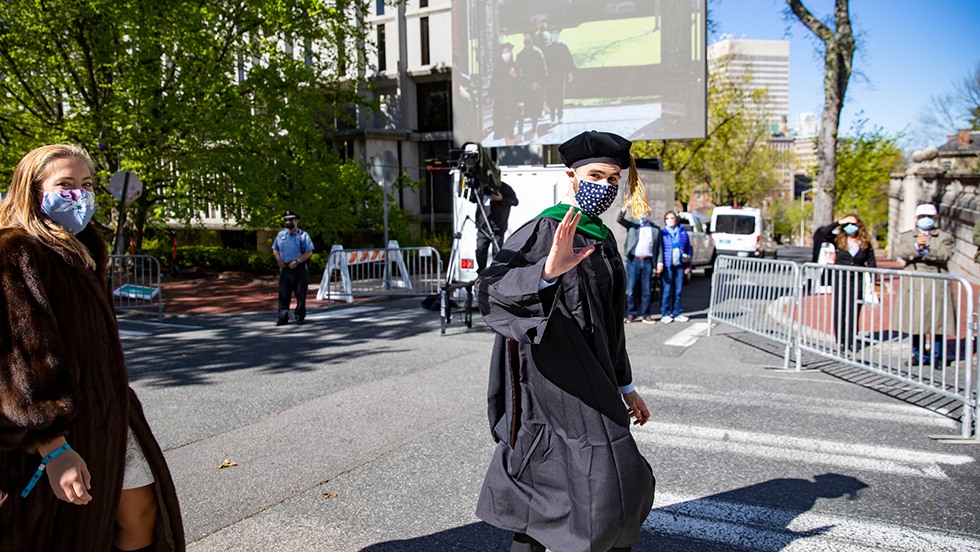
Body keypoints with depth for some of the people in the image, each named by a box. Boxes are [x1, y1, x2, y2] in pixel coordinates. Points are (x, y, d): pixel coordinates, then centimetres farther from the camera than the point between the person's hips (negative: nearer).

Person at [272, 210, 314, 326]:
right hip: (284, 268, 4)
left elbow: (309, 252, -7)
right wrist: (279, 260, 0)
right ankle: (283, 317, 7)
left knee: (300, 294, 1)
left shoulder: (303, 235, -1)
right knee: (283, 294, 3)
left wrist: (297, 261, -16)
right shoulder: (281, 235, 12)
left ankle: (300, 317, 10)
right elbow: (275, 249, 20)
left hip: (299, 268, -4)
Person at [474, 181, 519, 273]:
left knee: (497, 251, -3)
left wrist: (502, 199, -17)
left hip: (498, 227, -3)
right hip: (482, 226, 3)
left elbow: (515, 202, -2)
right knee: (480, 249, 3)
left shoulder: (505, 188, 1)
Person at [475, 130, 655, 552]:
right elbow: (490, 291, -28)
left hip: (591, 382, 8)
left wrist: (624, 386, 23)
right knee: (604, 486, -9)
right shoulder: (543, 231, -12)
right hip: (554, 386, -8)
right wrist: (547, 271, -46)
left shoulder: (603, 240, 14)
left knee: (541, 498, 15)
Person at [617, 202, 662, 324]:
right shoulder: (632, 223, 8)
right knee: (630, 290, 0)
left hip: (647, 262, 2)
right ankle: (631, 315, 9)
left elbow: (659, 247, 11)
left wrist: (660, 262, 1)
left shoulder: (656, 229, 13)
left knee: (646, 291, 6)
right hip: (633, 261, -1)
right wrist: (624, 208, -25)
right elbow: (619, 219, -8)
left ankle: (646, 316, 14)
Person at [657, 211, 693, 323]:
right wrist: (660, 263, -12)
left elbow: (688, 248, 14)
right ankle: (665, 314, 3)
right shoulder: (662, 233, 4)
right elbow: (659, 249, -1)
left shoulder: (683, 232, 12)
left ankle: (677, 313, 15)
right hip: (667, 266, -3)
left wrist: (688, 265, 10)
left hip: (680, 265, 3)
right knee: (667, 290, -5)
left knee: (678, 291, 6)